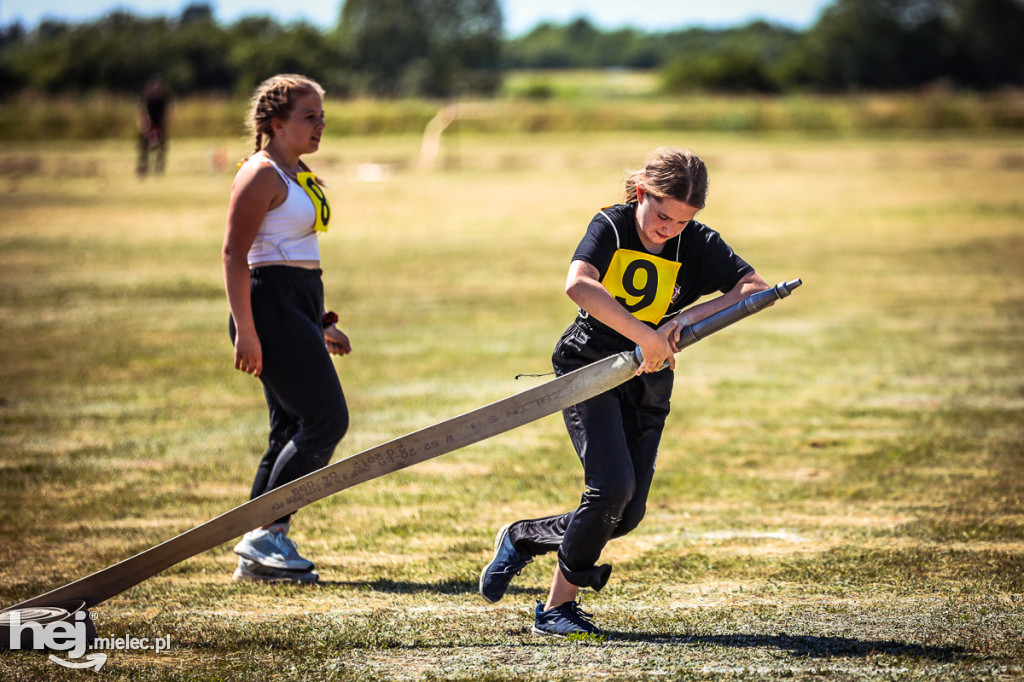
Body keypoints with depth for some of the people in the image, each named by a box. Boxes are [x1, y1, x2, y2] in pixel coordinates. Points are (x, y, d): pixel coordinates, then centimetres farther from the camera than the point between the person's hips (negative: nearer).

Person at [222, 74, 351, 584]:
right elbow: (234, 253, -16)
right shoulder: (262, 174, -10)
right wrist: (245, 331, -23)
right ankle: (265, 536, -11)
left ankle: (259, 556, 10)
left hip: (299, 303, 10)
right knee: (326, 417, -15)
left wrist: (319, 324, 24)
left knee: (293, 431, 8)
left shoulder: (297, 175, 20)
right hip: (270, 303, -10)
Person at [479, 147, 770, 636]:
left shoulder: (697, 244, -5)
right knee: (612, 486, -23)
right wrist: (646, 336, -36)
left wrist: (689, 317, -23)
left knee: (627, 515, 0)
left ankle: (522, 538, 25)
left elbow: (758, 289, -12)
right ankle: (558, 606, -7)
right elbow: (578, 285, -32)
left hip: (648, 385, 5)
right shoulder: (612, 226, -14)